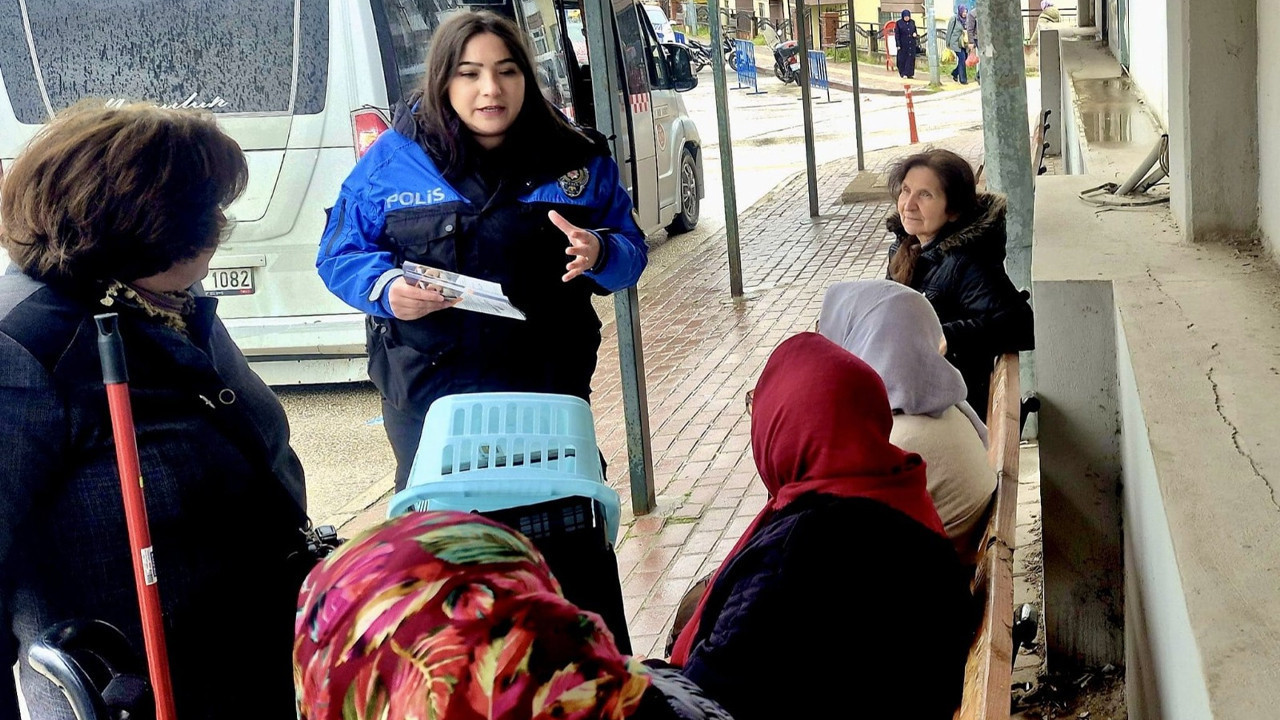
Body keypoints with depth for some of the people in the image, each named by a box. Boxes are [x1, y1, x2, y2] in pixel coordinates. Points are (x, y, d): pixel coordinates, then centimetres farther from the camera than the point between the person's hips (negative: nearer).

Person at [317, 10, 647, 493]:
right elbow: (339, 255, 2)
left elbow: (631, 255, 5)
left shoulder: (576, 161, 1)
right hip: (424, 395, -1)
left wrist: (598, 255, -19)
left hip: (547, 394, 1)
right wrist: (385, 289, -20)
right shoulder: (391, 159, -2)